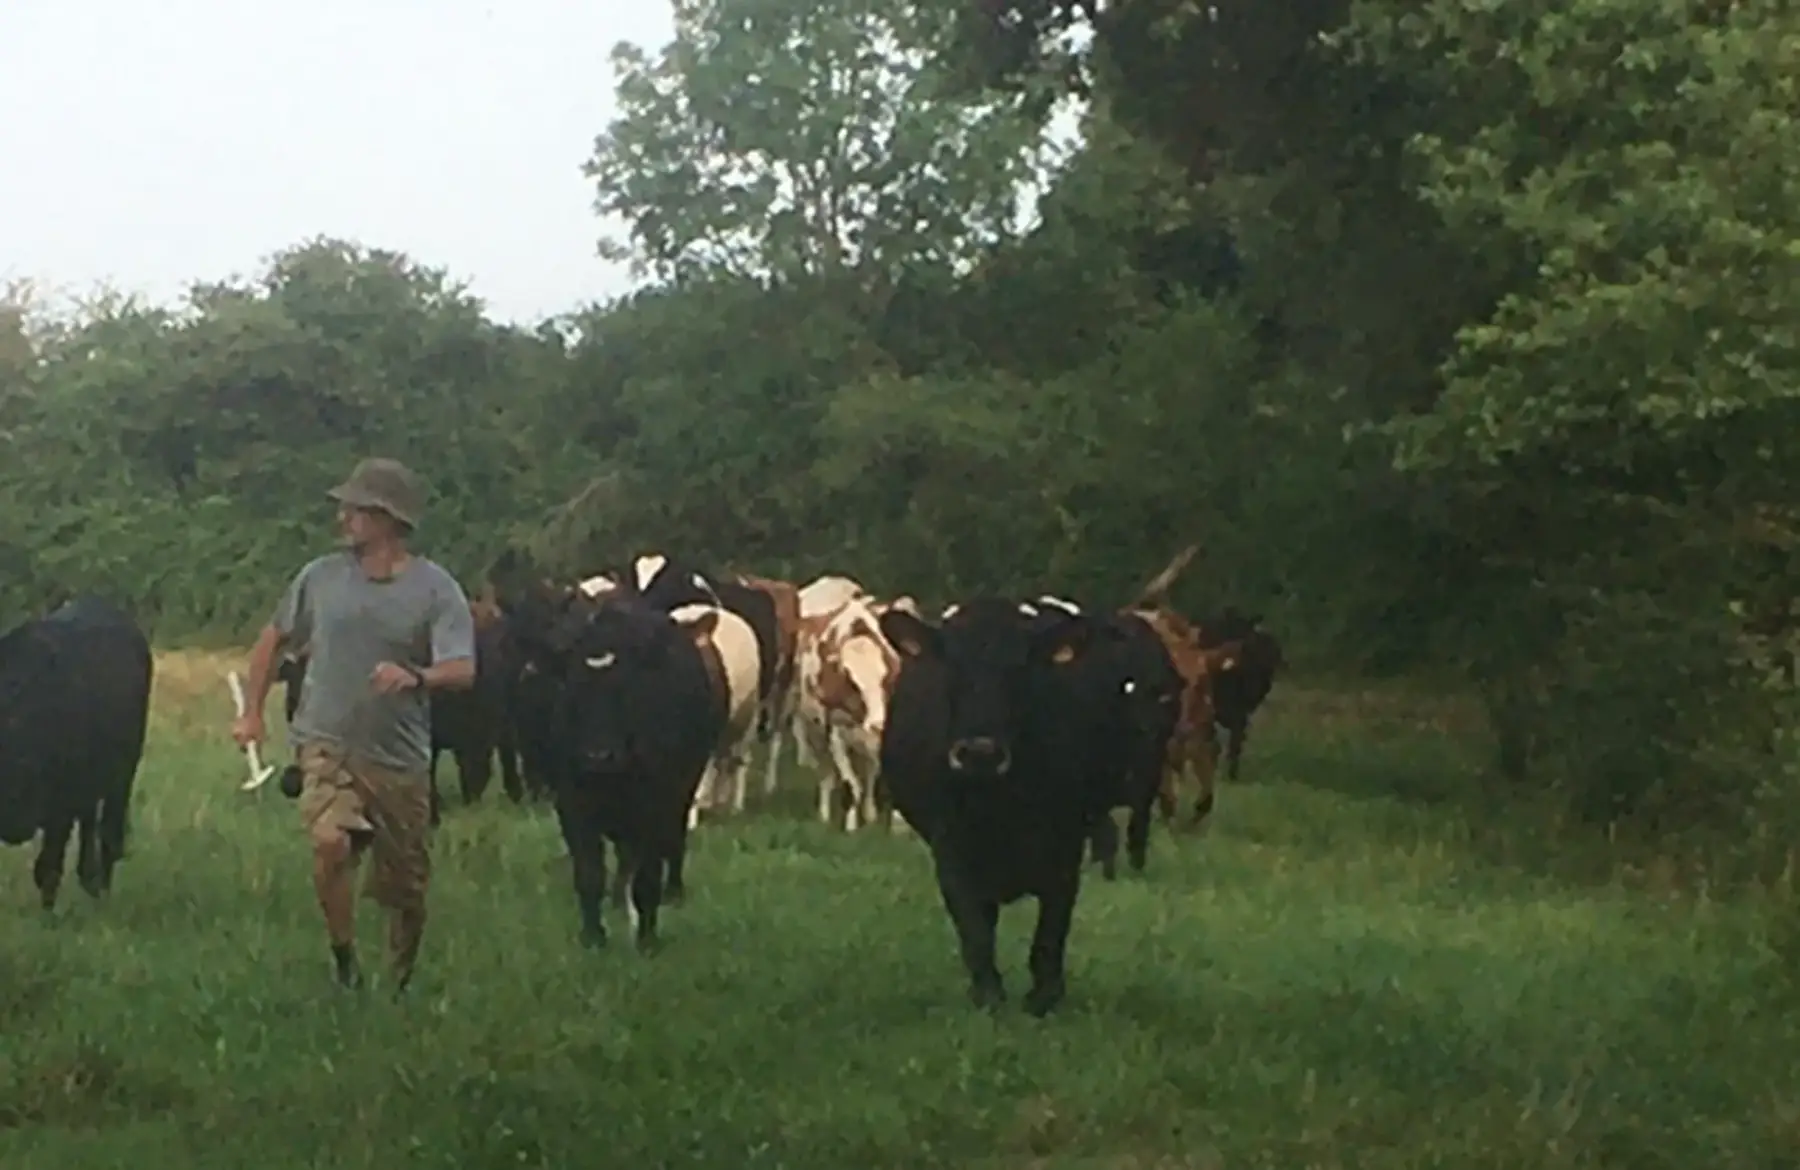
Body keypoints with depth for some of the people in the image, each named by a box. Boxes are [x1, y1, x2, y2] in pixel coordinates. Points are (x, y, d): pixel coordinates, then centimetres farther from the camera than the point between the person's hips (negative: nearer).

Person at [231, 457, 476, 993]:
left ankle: (401, 985, 32)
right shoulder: (322, 576, 4)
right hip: (327, 744, 0)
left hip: (401, 757, 0)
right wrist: (252, 713, 15)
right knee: (331, 842, -28)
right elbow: (274, 638, 19)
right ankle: (343, 960, -11)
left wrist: (415, 677, -35)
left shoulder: (435, 590, -4)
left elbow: (462, 670, -14)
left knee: (407, 888, 7)